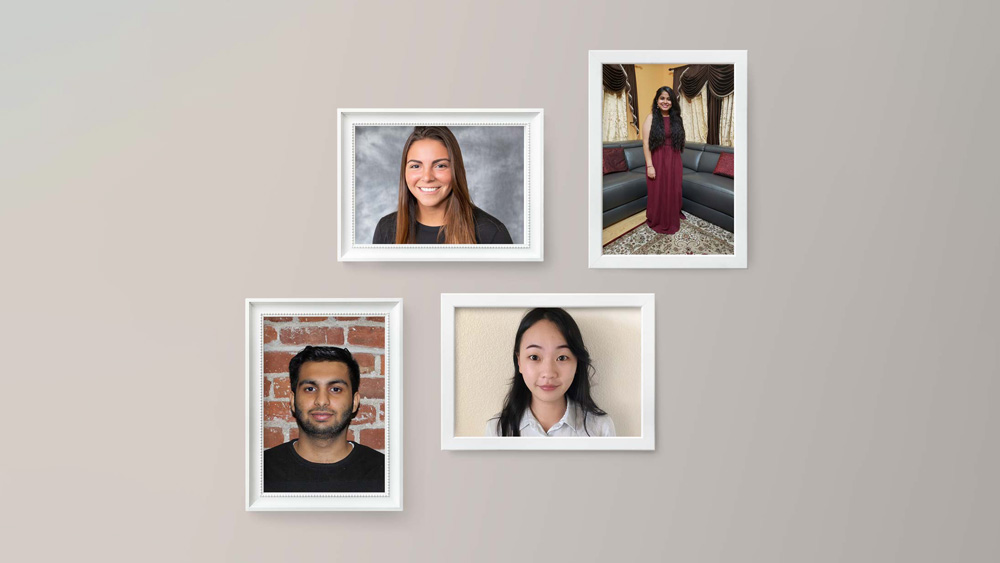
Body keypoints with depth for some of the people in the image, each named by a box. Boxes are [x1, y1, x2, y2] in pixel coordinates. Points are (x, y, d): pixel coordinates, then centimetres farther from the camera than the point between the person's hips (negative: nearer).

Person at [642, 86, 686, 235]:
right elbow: (646, 143, -11)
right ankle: (657, 221, 20)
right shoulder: (651, 118, -6)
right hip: (658, 161, -4)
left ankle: (673, 217, 28)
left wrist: (678, 163, 6)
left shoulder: (676, 119, 7)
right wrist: (649, 165, -16)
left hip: (674, 162, 4)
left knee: (673, 191, 11)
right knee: (658, 192, 5)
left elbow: (679, 142, 10)